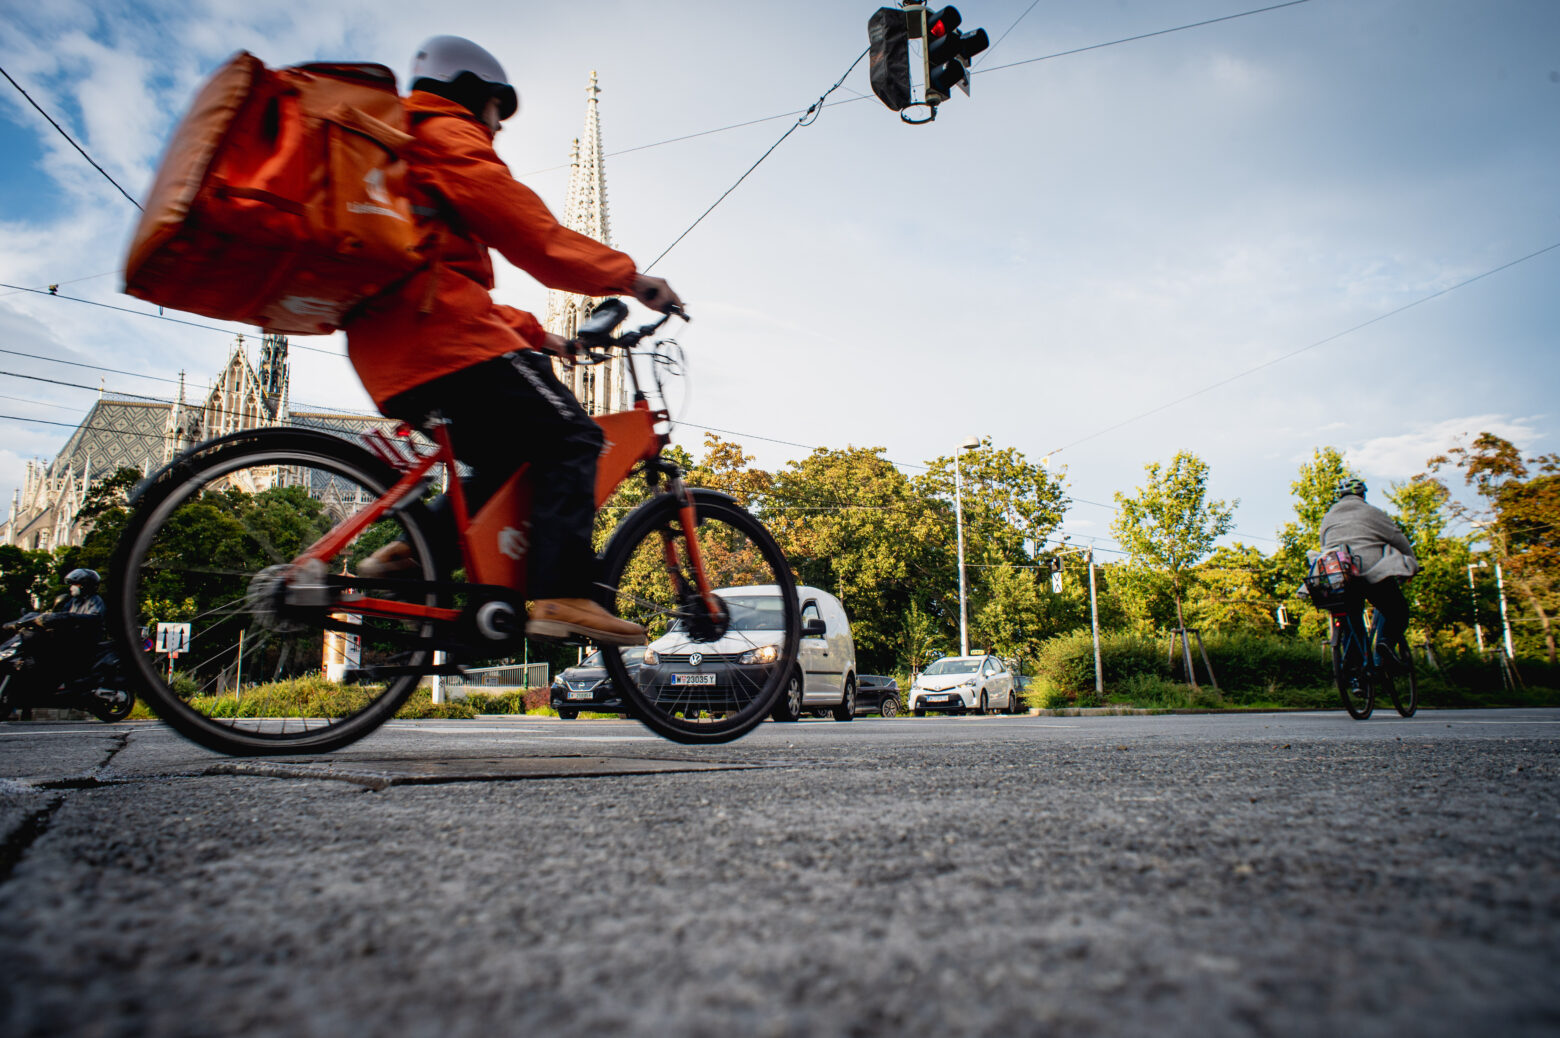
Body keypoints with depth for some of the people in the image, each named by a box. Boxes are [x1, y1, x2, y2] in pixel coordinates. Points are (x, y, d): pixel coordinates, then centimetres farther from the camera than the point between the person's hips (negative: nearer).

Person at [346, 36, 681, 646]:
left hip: (387, 348, 10)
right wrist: (627, 276, -8)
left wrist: (532, 334, 26)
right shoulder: (448, 134, 5)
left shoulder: (398, 151, 36)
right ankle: (561, 597, -25)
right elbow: (523, 226, -9)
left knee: (507, 458, 16)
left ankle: (412, 550, 5)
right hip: (438, 328, -10)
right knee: (569, 437, -13)